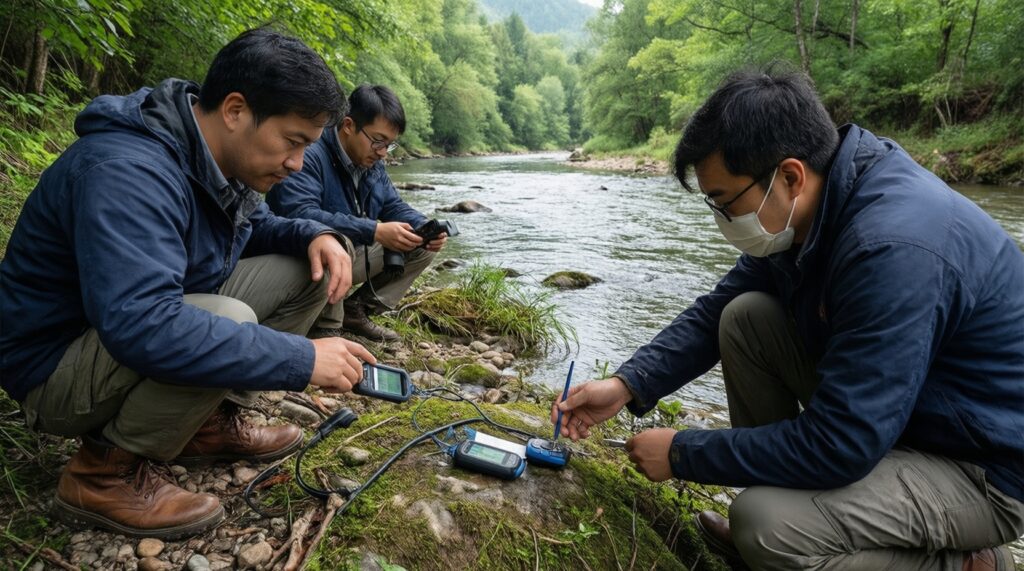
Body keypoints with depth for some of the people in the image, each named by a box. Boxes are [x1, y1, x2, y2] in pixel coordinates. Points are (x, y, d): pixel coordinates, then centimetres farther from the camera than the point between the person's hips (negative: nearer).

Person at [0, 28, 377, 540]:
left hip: (161, 321, 9)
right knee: (229, 323, -36)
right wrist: (302, 358, -39)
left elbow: (254, 226, 15)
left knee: (307, 270, -2)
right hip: (59, 366, -8)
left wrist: (314, 235, -8)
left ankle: (213, 422, 5)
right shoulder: (129, 172, -32)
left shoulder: (217, 154, -4)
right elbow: (138, 327, -43)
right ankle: (105, 472, -11)